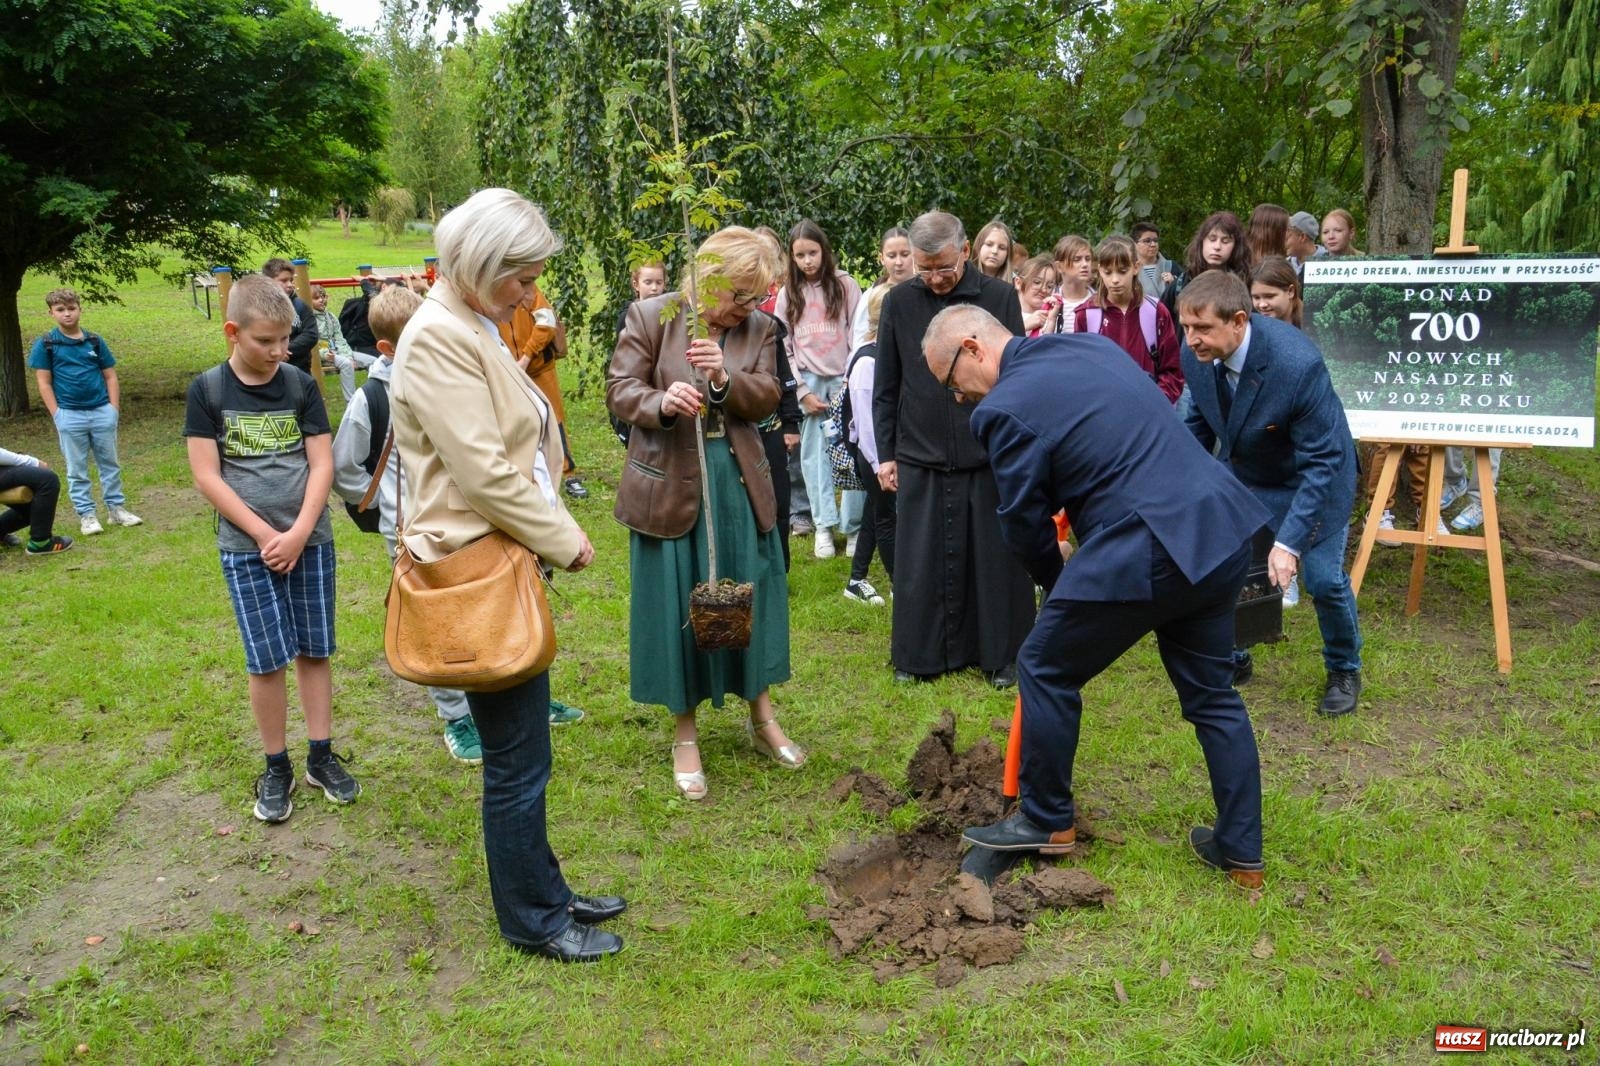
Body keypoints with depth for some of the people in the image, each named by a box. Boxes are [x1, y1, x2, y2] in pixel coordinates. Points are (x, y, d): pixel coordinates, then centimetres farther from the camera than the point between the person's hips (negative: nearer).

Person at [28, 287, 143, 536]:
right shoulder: (45, 345, -1)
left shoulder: (95, 341, 4)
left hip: (102, 412, 2)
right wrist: (56, 415, -7)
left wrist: (114, 408, -1)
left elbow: (110, 376, 7)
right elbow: (44, 383, -1)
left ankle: (116, 508, 21)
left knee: (110, 464, 11)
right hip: (70, 416, -2)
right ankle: (86, 514, 12)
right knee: (77, 470, 6)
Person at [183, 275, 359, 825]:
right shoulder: (207, 390, -3)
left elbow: (322, 464, -1)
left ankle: (321, 756, 21)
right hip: (246, 547, -2)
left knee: (314, 650, 8)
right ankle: (276, 767, 16)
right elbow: (206, 475, -6)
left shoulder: (301, 385, 1)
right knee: (267, 659, 1)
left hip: (310, 540, 2)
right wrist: (265, 535, -11)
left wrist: (299, 534, -12)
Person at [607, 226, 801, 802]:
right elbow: (619, 388, -8)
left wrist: (726, 378, -24)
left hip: (739, 483, 4)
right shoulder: (651, 317, -7)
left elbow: (767, 398, -3)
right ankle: (684, 734, 21)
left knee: (751, 594, 12)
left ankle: (762, 716, 31)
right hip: (669, 484, -3)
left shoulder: (758, 328, 3)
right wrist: (661, 403, -29)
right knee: (676, 602, 5)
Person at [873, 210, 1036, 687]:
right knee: (921, 563, 6)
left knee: (995, 561, 5)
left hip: (988, 455, -1)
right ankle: (920, 654, 20)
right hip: (920, 457, 1)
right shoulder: (899, 301, 3)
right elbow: (885, 387, 8)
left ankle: (1000, 655, 19)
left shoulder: (1000, 297, -2)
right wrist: (885, 453, 7)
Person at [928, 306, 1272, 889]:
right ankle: (1241, 852, 27)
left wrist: (1055, 583, 18)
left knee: (1045, 671, 11)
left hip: (1143, 553, -8)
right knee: (1212, 691, 19)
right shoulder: (1091, 343, 14)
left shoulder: (1004, 409, -10)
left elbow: (1024, 520, -1)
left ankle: (1047, 821, 26)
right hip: (1222, 531, 8)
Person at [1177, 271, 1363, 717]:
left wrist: (1289, 542, -37)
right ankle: (1233, 658, 24)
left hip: (1313, 474, -5)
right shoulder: (1195, 355, -20)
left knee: (1323, 577, -7)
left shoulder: (1298, 363, -37)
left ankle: (1344, 671, 22)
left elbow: (1321, 461, -31)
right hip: (1243, 472, 5)